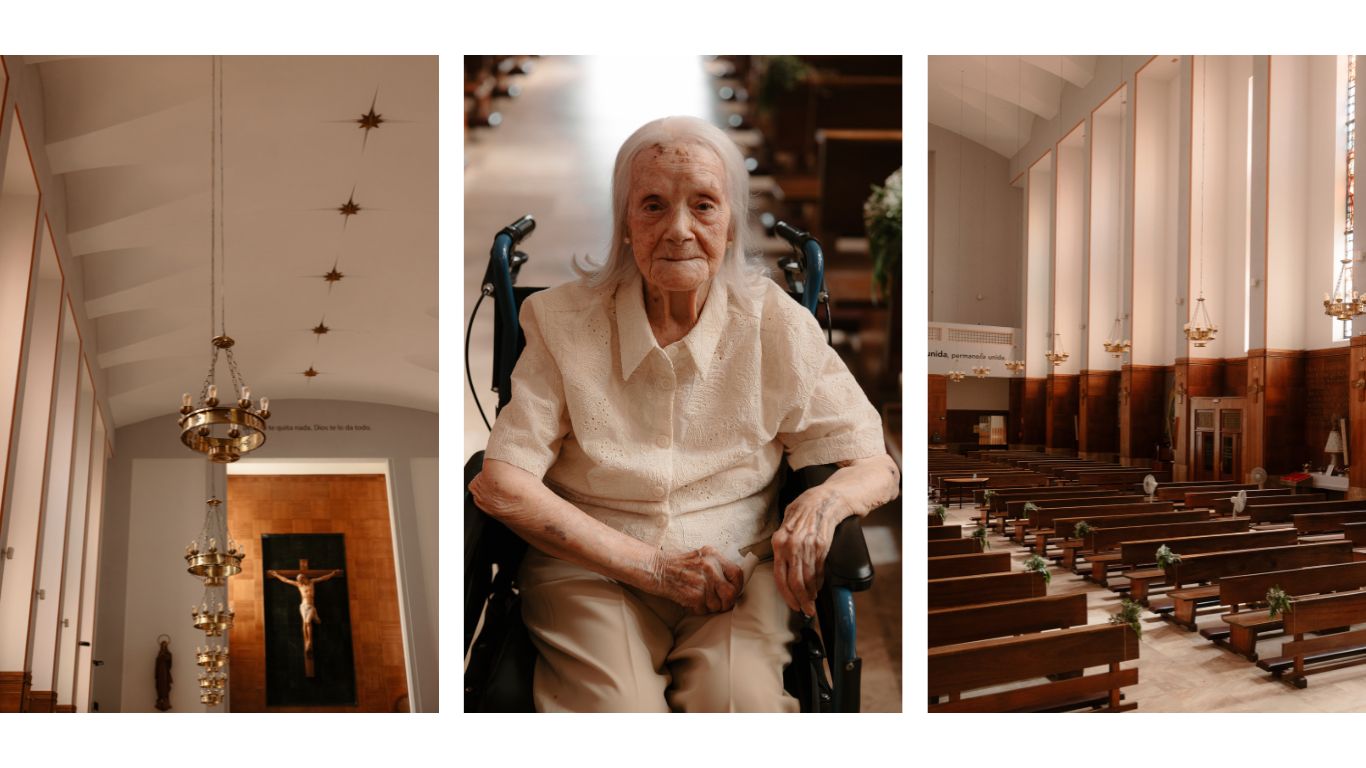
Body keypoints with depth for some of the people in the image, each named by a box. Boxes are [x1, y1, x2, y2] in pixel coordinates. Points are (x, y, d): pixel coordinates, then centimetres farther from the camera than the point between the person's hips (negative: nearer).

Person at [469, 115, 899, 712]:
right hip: (591, 574, 0)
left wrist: (825, 501, -21)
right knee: (618, 709, -27)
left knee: (741, 700, -27)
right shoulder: (563, 322, -1)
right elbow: (499, 483, -7)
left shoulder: (778, 326, 1)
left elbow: (876, 468, 4)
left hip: (737, 575, 1)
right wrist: (653, 565, -13)